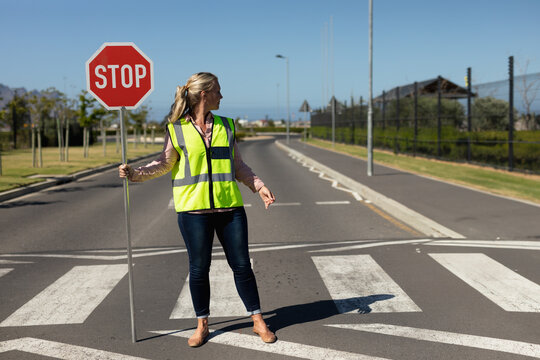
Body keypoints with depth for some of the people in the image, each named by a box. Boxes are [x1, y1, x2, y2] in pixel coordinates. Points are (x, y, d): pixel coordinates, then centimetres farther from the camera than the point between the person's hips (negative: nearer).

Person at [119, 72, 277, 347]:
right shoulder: (176, 129, 2)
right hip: (193, 208, -2)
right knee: (199, 268, 3)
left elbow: (238, 165, 15)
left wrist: (259, 186, 5)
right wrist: (135, 173, -9)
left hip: (229, 206, 2)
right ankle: (202, 325, 21)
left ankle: (258, 321, 17)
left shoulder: (226, 126, 11)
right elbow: (165, 163, 5)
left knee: (242, 265, 4)